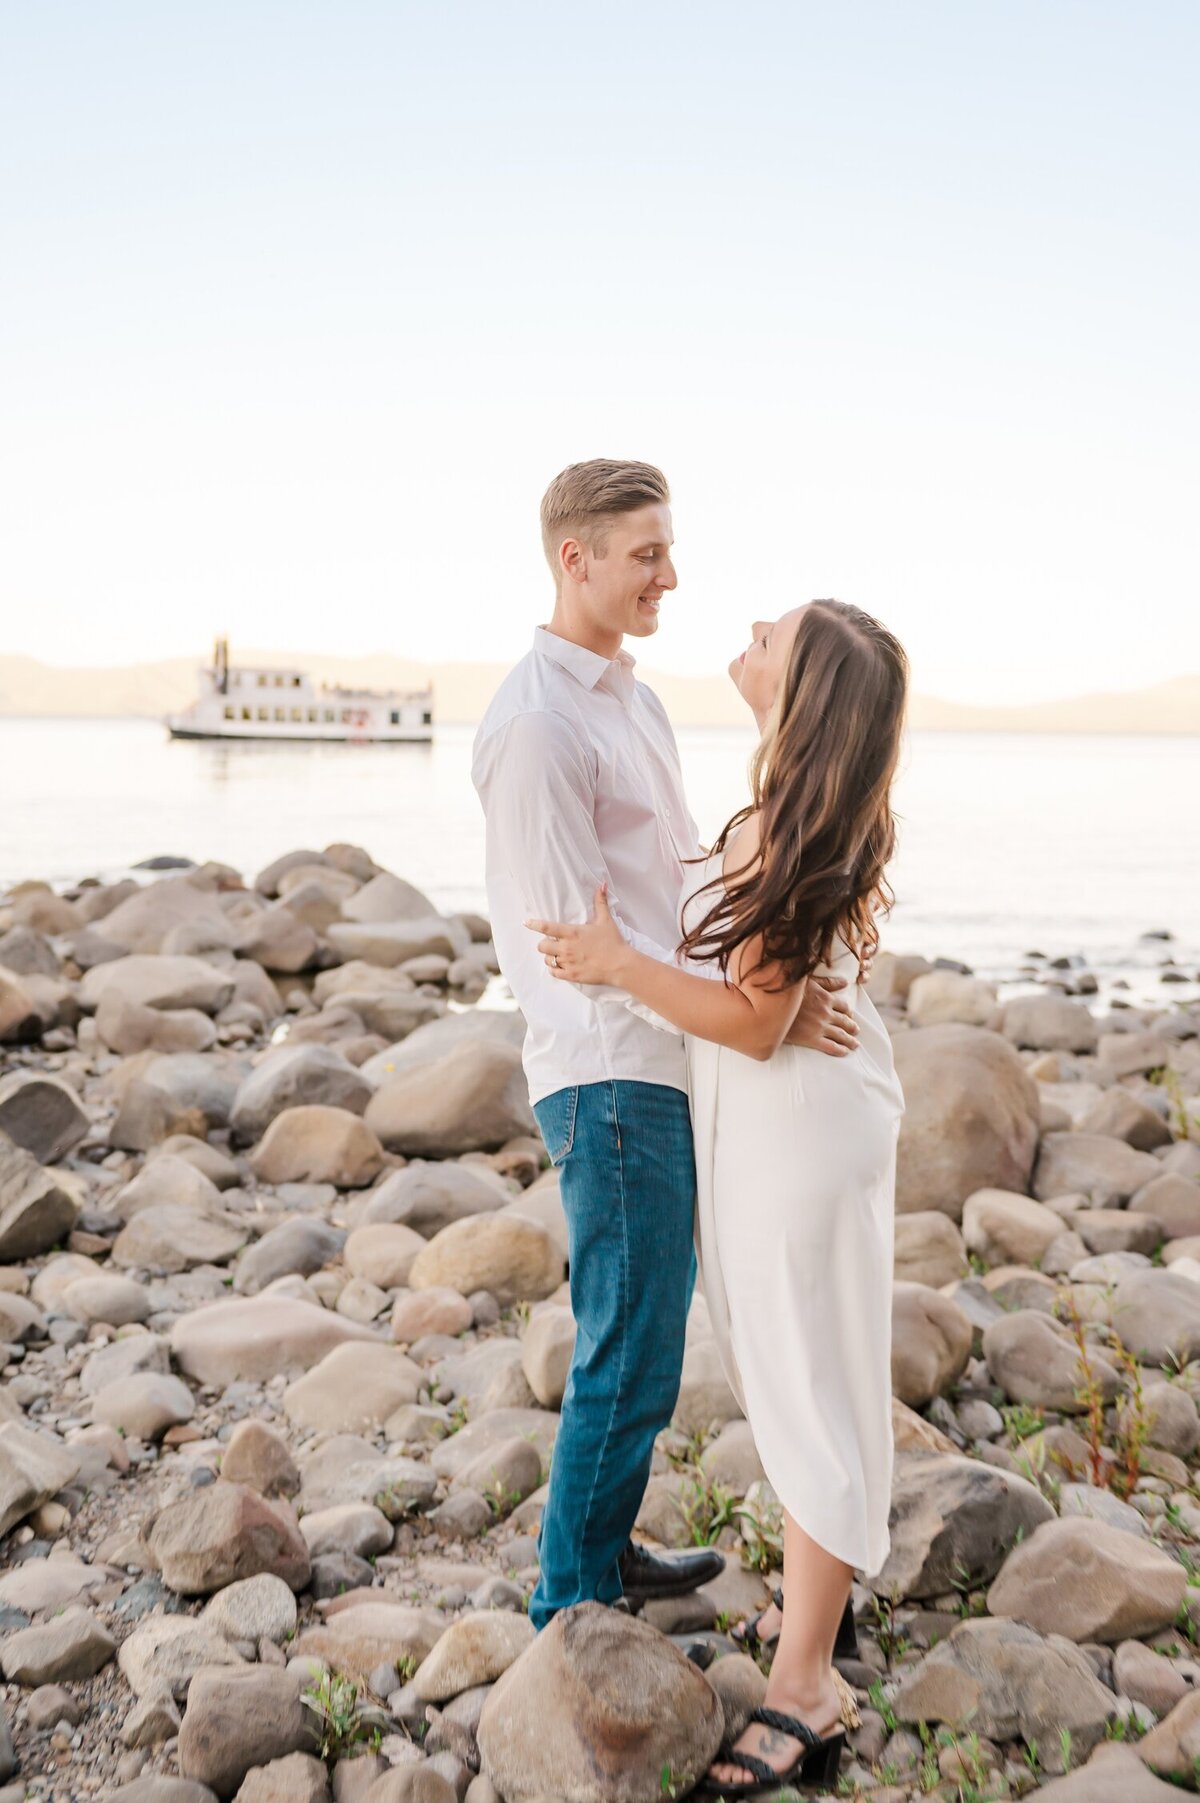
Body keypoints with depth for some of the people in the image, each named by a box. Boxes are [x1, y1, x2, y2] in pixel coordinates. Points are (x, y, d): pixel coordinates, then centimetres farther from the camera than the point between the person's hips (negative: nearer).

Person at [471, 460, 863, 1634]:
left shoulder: (635, 700, 14)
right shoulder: (534, 724, -17)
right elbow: (584, 941, -20)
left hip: (663, 1065, 10)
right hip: (610, 1077, -10)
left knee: (646, 1328, 19)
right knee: (630, 1356, -1)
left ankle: (607, 1555, 35)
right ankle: (569, 1604, 16)